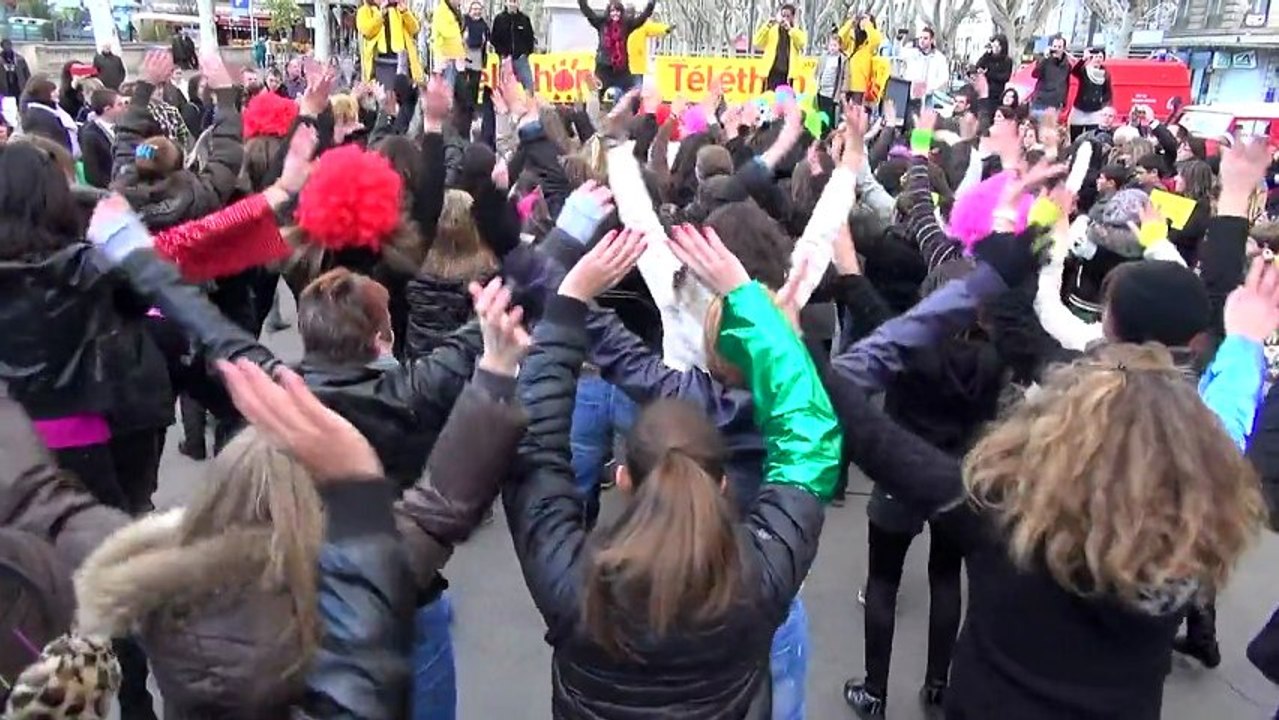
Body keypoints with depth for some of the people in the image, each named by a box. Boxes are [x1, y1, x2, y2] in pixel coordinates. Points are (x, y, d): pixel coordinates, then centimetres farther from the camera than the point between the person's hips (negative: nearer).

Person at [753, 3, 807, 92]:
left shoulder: (798, 32, 11)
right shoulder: (771, 30, 10)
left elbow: (802, 42, -11)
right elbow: (757, 43, -3)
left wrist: (789, 29, -16)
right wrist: (767, 26, -11)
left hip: (788, 73, 0)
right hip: (772, 72, 0)